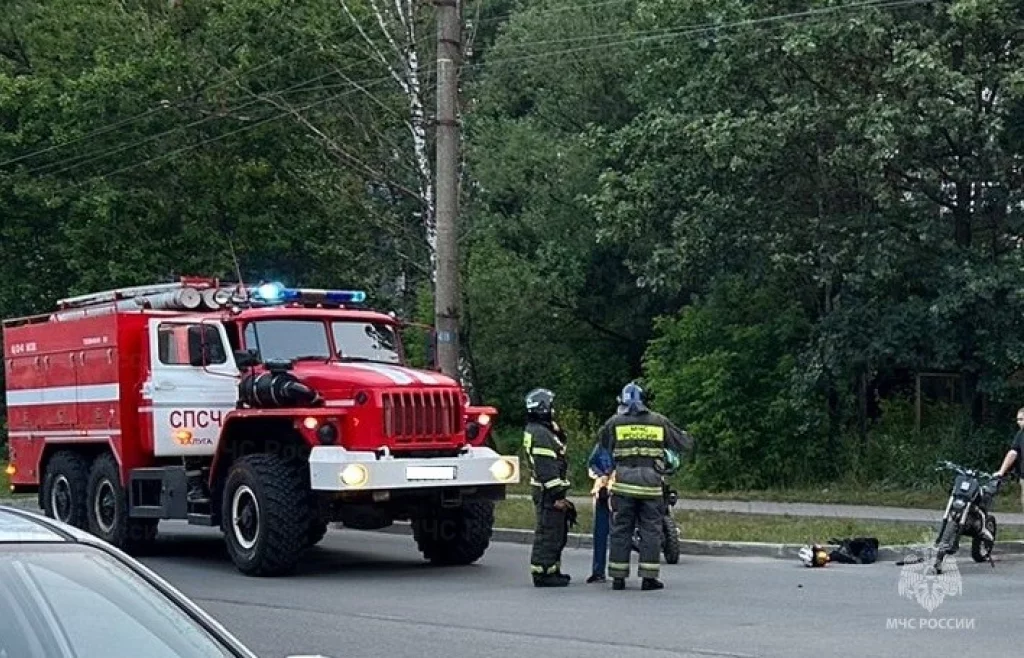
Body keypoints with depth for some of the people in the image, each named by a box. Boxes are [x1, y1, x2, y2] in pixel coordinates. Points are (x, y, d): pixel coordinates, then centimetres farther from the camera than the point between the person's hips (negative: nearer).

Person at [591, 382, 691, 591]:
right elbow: (685, 443, 11)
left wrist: (604, 471, 27)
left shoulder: (614, 423, 3)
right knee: (651, 530, 5)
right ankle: (648, 577, 3)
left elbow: (601, 449, 10)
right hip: (651, 484, 0)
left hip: (623, 484, 0)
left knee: (621, 530, 7)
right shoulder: (659, 422, 5)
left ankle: (618, 577, 8)